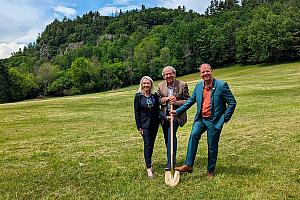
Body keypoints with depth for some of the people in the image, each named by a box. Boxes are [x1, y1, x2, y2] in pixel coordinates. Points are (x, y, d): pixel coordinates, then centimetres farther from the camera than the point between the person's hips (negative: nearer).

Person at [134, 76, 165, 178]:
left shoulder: (155, 95, 2)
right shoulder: (138, 96, -5)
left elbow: (158, 109, 8)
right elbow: (136, 112, -4)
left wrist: (164, 116, -10)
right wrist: (139, 127, -6)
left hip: (155, 123, 3)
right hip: (144, 124, -3)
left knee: (152, 144, 15)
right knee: (147, 144, -7)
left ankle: (149, 160, 37)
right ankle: (149, 168, -4)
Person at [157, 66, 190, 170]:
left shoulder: (182, 85, -5)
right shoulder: (160, 85, 5)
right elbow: (157, 100, 3)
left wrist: (176, 102, -20)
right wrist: (166, 98, -15)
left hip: (176, 115, -4)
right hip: (164, 115, 4)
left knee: (171, 135, -17)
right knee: (167, 138, 13)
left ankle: (170, 162, -10)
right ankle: (171, 159, 32)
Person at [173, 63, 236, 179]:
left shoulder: (221, 85, -9)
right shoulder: (198, 86, 6)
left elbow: (232, 103, -5)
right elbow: (190, 101, 14)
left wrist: (225, 118, -6)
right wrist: (178, 111, 9)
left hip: (214, 121, -3)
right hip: (200, 119, 4)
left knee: (212, 147, 6)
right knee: (194, 135, -23)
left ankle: (210, 171, 24)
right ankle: (188, 165, -19)